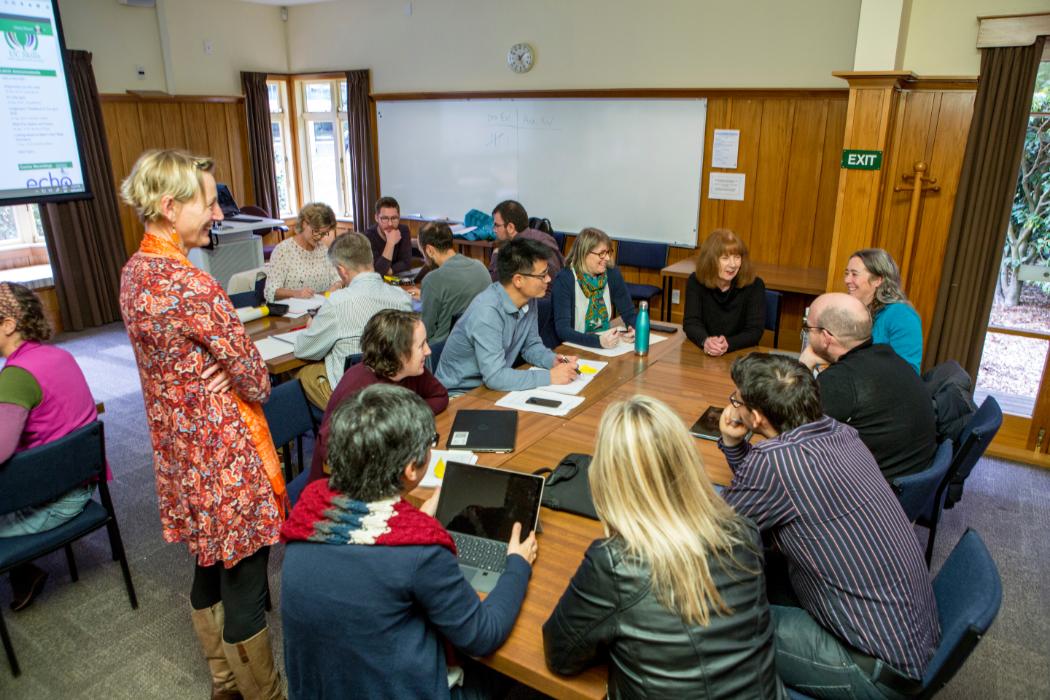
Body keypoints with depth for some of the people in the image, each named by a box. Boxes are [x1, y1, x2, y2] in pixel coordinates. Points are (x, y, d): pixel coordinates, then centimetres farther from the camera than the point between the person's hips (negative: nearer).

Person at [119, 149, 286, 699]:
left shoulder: (134, 271, 4)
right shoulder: (194, 287, -25)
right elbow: (256, 381, -18)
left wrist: (214, 378, -4)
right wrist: (252, 384, 1)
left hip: (179, 451, 9)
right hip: (223, 455, -9)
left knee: (209, 567, 23)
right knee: (244, 581, 8)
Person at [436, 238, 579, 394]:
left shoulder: (528, 300, -5)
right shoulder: (487, 311, -28)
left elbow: (531, 345, 9)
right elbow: (495, 377, -31)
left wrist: (554, 360, -10)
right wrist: (550, 377, -25)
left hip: (492, 386, 7)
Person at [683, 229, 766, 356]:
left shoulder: (754, 285, -7)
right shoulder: (695, 282, -4)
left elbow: (755, 330, -12)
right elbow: (691, 322, -9)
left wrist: (728, 344, -31)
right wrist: (705, 341, -31)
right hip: (702, 353, 1)